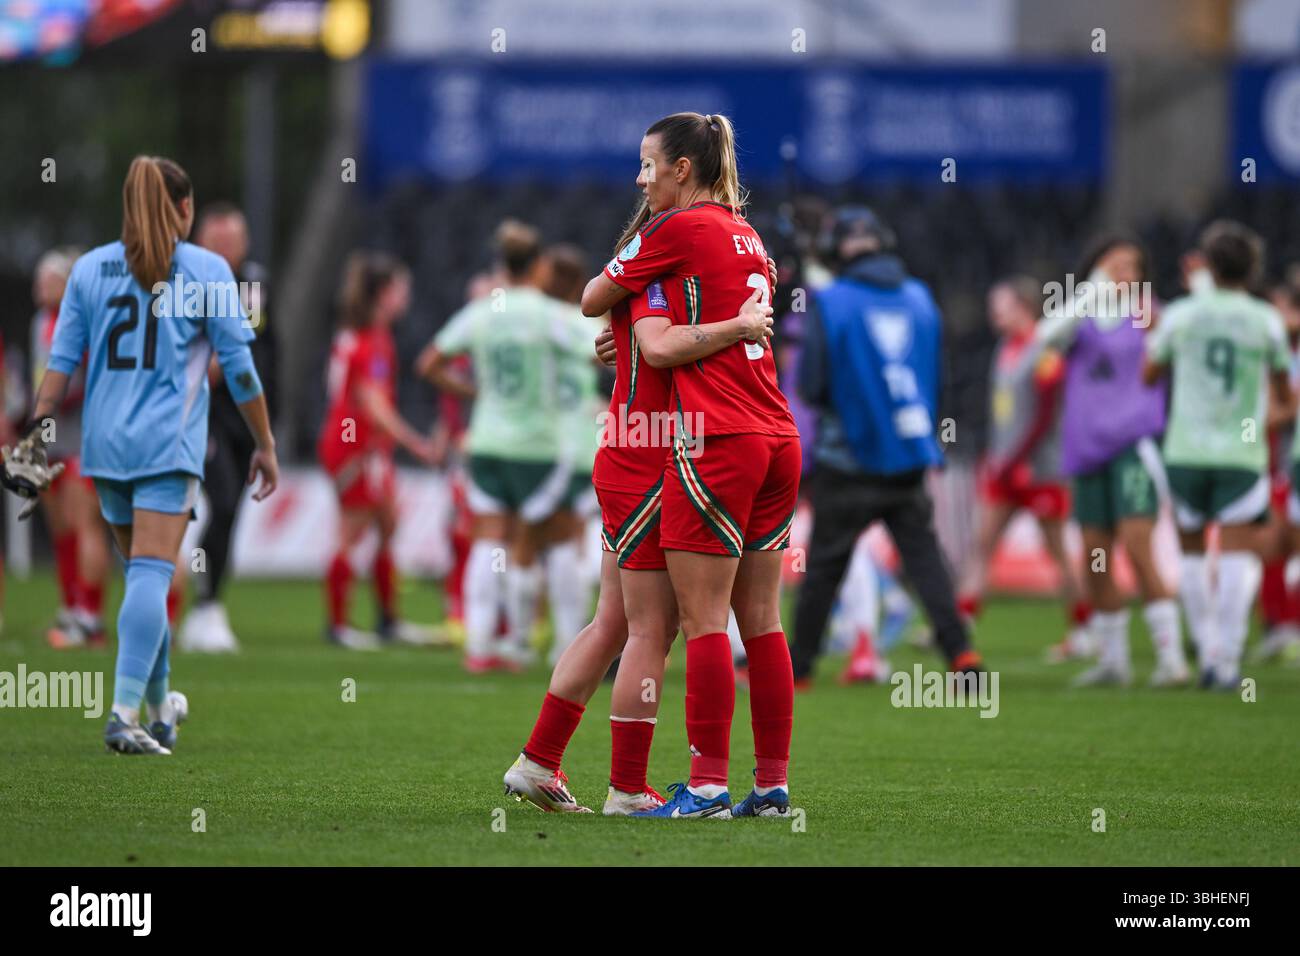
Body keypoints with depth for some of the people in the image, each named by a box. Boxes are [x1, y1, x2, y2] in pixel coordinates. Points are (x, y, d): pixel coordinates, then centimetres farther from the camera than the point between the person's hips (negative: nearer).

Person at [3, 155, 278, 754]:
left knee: (142, 574, 17)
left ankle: (159, 710, 27)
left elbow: (61, 361, 5)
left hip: (105, 445, 4)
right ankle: (126, 712, -21)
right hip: (168, 445, -4)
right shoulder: (206, 271, -1)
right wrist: (265, 445, 6)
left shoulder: (89, 269, 9)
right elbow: (238, 367, 0)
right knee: (151, 575, -9)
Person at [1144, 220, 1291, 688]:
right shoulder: (1266, 321, 0)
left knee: (1192, 553, 16)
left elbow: (1147, 377, 13)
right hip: (1242, 455, -1)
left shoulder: (1181, 314, 1)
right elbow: (1284, 394, 13)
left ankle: (1207, 652, 15)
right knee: (1239, 558, -4)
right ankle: (1226, 660, -16)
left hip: (1185, 452, 1)